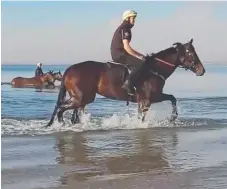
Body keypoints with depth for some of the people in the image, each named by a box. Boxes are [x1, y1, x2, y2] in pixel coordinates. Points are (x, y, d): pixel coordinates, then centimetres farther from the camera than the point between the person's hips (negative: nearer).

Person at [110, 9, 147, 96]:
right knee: (141, 62, -18)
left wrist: (138, 54, 19)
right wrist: (138, 56, -15)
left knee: (135, 65, 20)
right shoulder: (124, 29, -12)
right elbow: (126, 47, -21)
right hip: (119, 55, -11)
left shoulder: (122, 28, 20)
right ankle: (128, 84, -25)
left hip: (117, 54, 11)